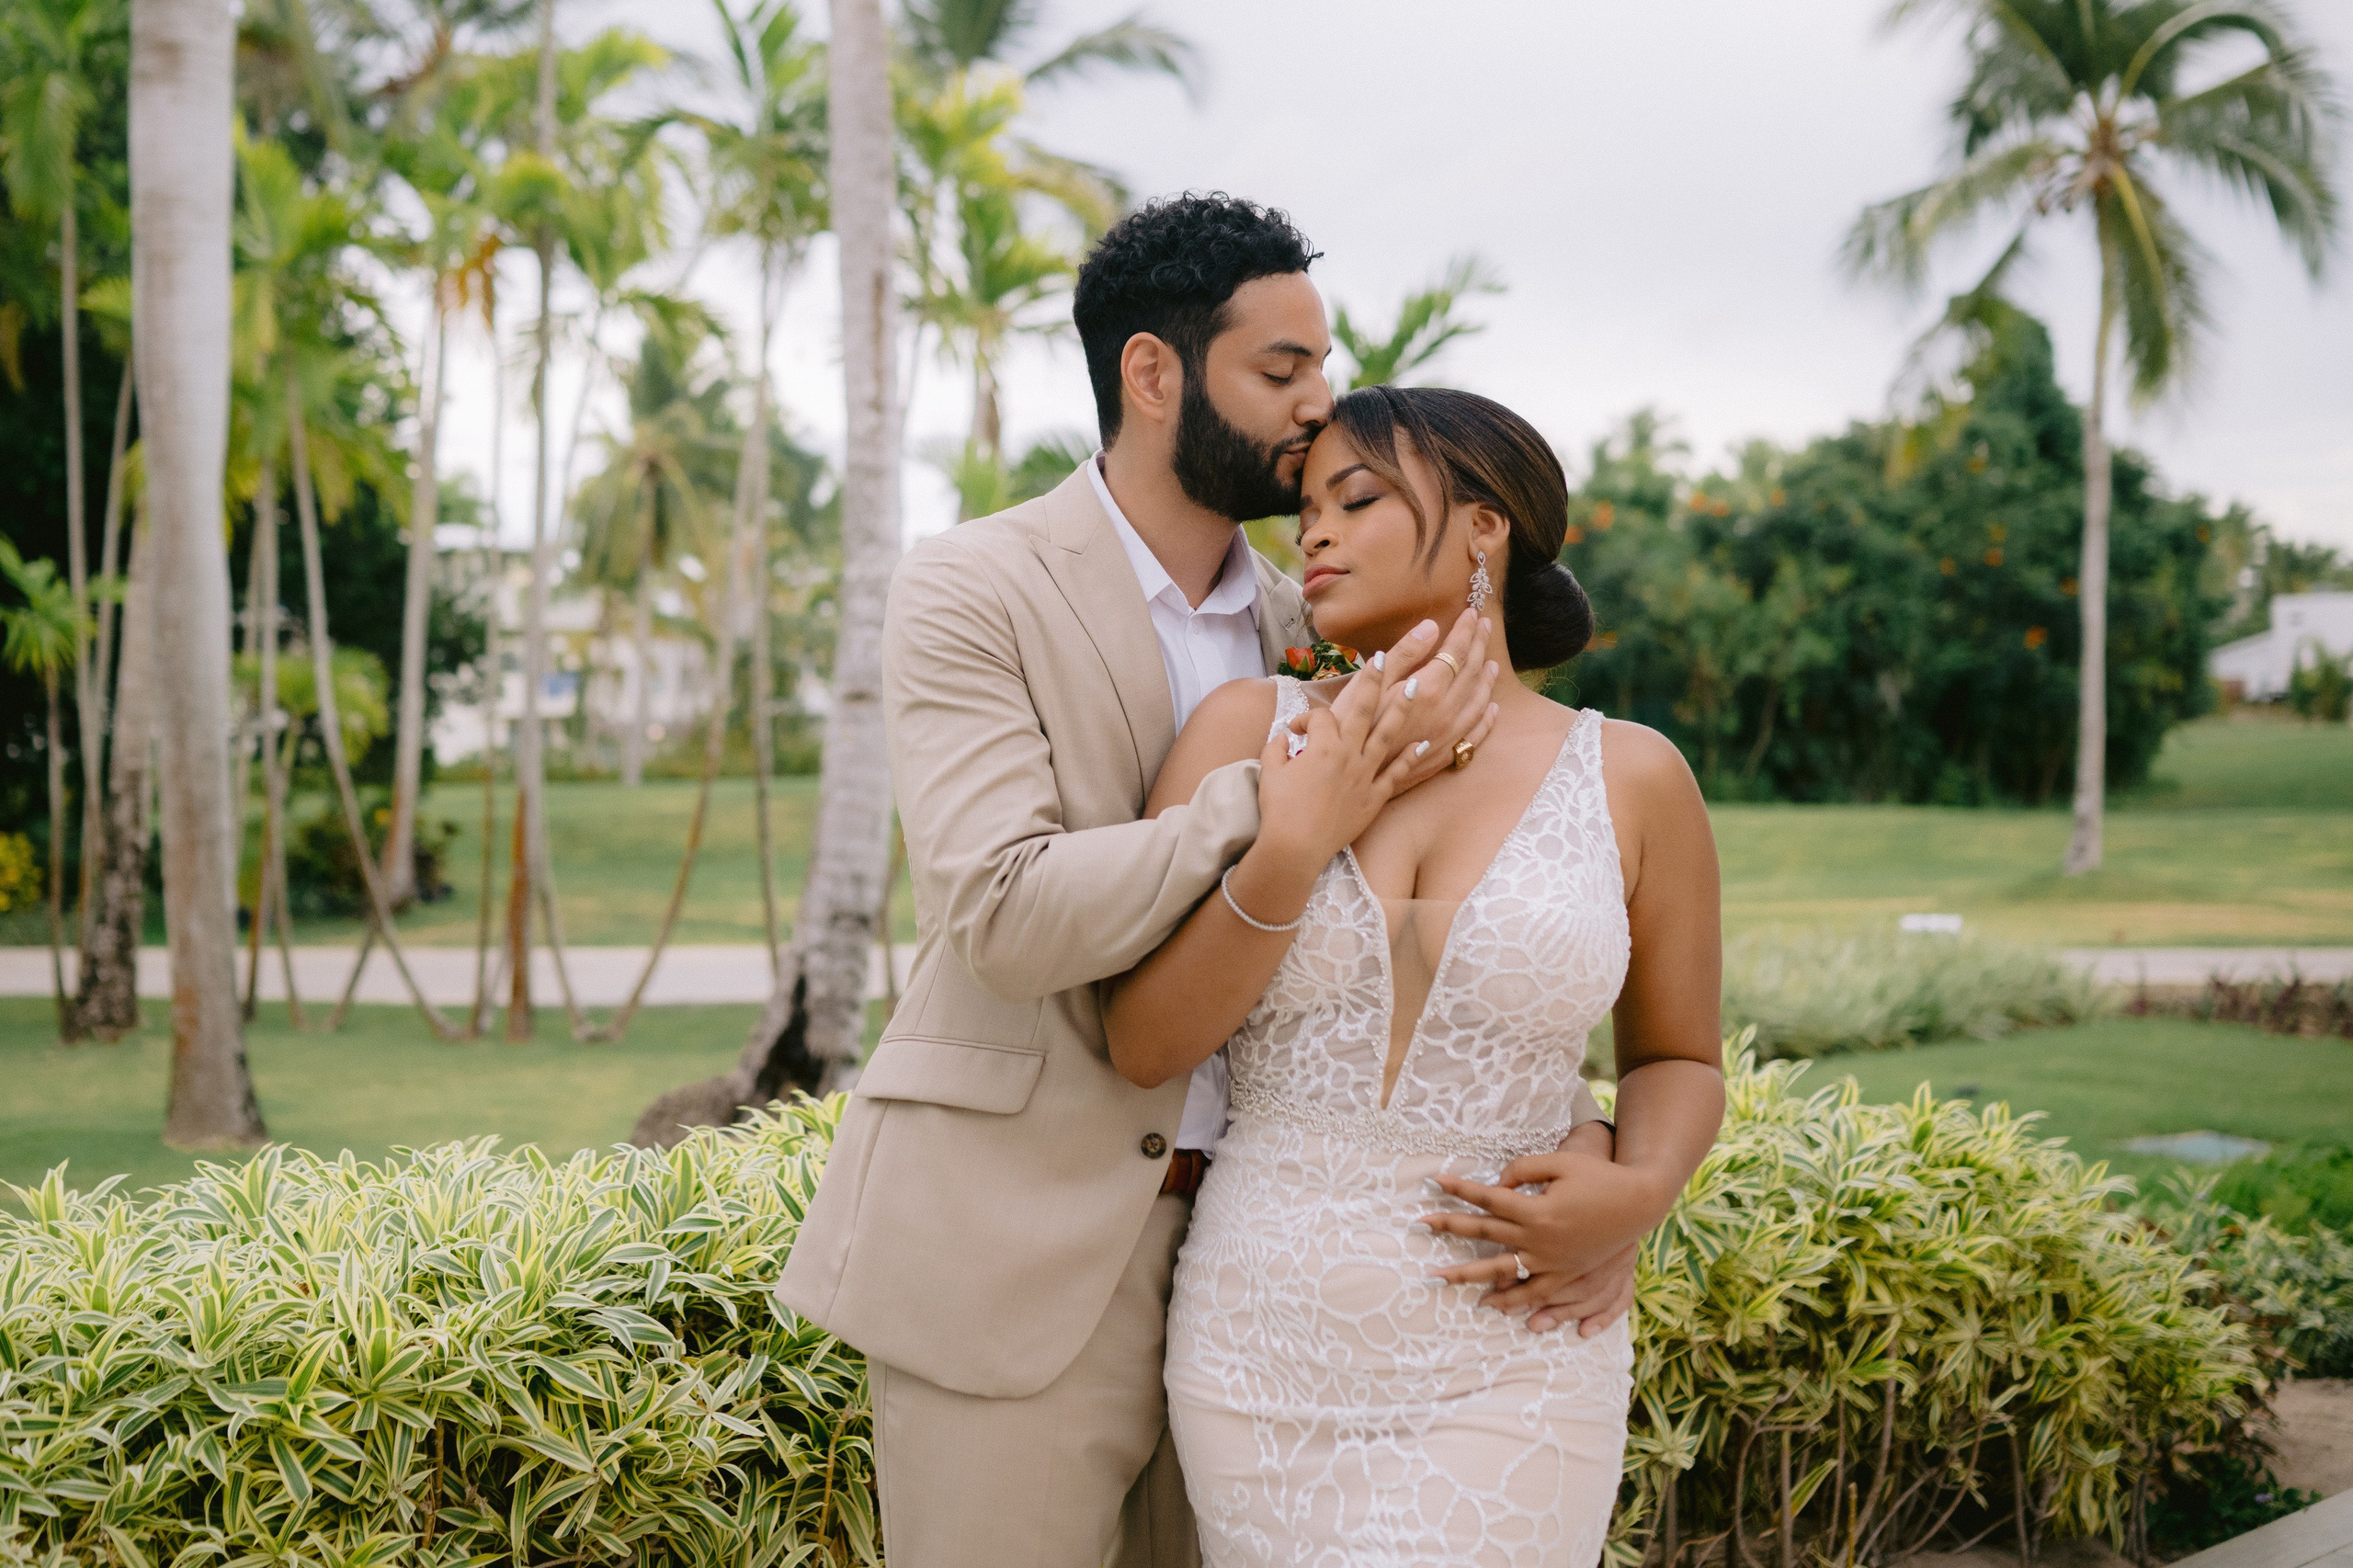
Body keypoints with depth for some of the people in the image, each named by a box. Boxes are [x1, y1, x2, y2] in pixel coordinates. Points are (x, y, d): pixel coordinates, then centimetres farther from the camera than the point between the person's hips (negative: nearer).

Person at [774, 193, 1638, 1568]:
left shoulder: (1296, 621, 10)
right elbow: (1004, 916, -20)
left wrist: (1571, 1124, -5)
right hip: (1020, 1261, -5)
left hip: (1251, 1245, 5)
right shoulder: (971, 594, -7)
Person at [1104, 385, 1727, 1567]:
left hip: (1502, 1368, -1)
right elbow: (1145, 1045, -3)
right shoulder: (1249, 729, 1)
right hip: (1261, 1344, 2)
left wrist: (1636, 1193, -9)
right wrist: (1289, 856, -14)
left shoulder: (1631, 779, 0)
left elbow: (1678, 1060, 11)